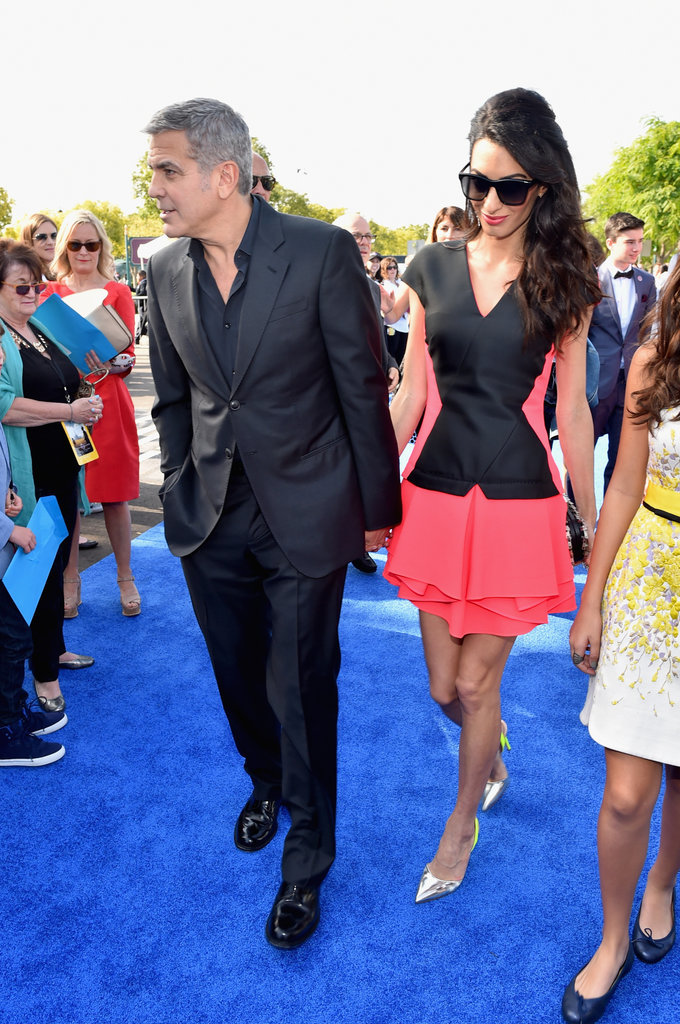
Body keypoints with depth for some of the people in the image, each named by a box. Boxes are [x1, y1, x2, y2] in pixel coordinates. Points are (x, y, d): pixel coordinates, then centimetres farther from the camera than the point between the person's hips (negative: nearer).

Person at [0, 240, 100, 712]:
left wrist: (86, 400, 6)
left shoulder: (44, 330, 13)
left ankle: (54, 648, 36)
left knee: (58, 562, 18)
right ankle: (45, 673, 19)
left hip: (62, 467, 8)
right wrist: (70, 411, -22)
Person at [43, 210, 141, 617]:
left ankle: (126, 579, 18)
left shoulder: (118, 292, 5)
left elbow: (130, 356, -1)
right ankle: (70, 580, 18)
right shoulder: (50, 294, 9)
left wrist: (110, 364, -22)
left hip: (108, 404, -1)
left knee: (115, 496, 4)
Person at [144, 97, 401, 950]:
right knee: (238, 677, 20)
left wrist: (378, 504, -4)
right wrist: (180, 495, 9)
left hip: (304, 518, -4)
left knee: (302, 690, 7)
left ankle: (307, 857, 32)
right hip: (210, 524, 4)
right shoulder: (165, 272, 3)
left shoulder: (322, 251, -11)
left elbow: (362, 386, -7)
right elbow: (172, 401, 11)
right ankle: (265, 782, 51)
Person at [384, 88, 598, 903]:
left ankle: (460, 826, 34)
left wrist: (593, 521, 5)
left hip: (518, 503, -2)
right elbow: (410, 392, 6)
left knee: (475, 684, 7)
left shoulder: (562, 281, 0)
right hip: (435, 496, 2)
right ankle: (491, 751, 48)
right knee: (443, 689, 12)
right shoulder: (432, 269, 4)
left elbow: (571, 409, 3)